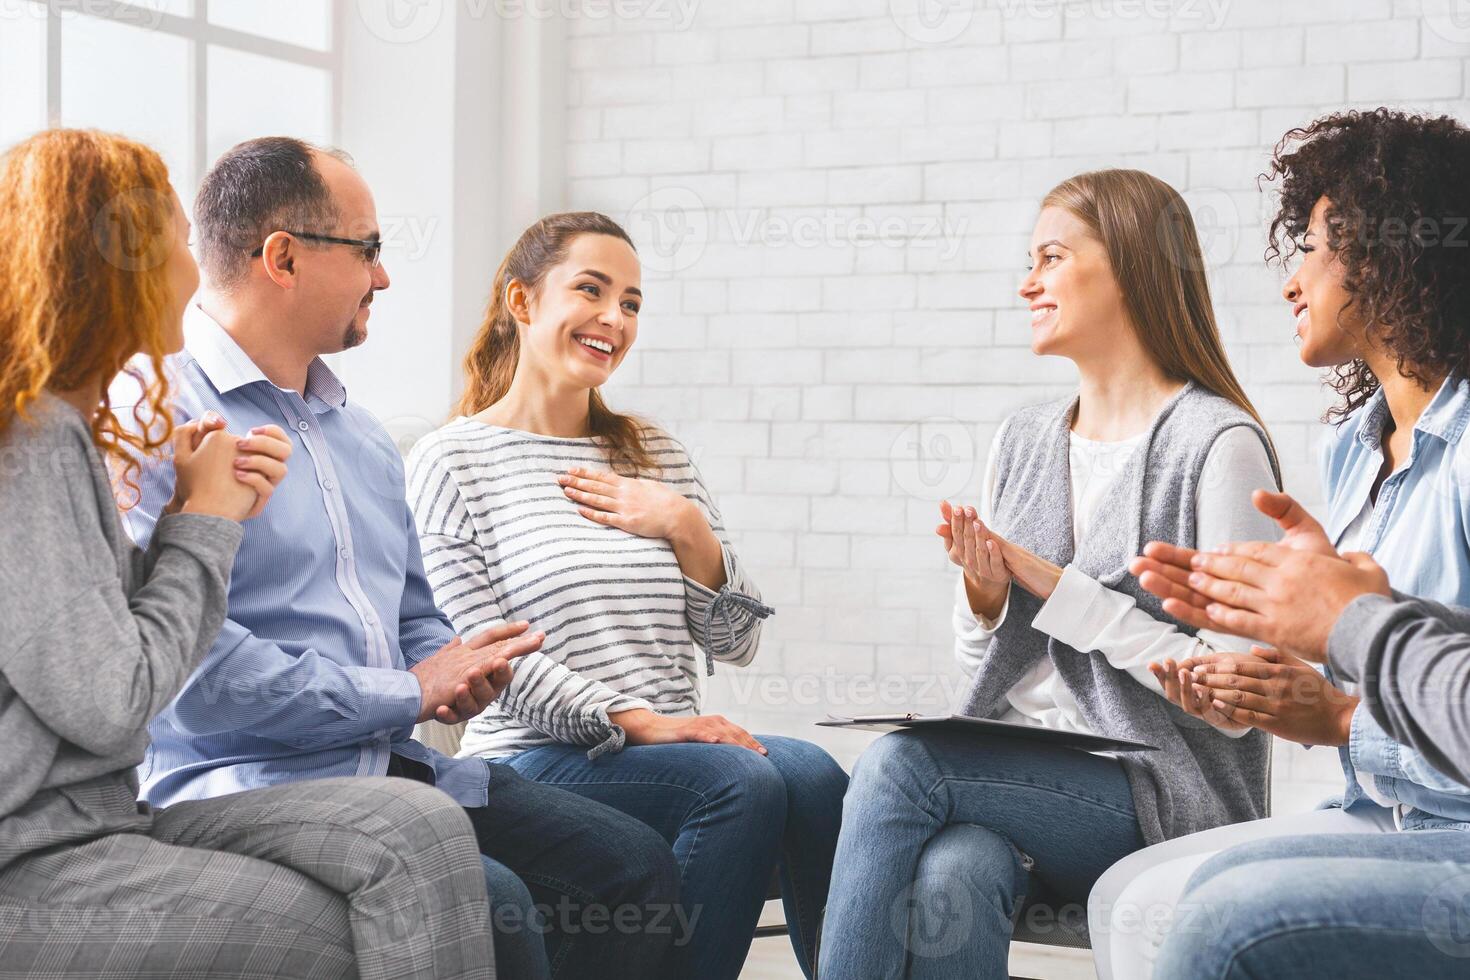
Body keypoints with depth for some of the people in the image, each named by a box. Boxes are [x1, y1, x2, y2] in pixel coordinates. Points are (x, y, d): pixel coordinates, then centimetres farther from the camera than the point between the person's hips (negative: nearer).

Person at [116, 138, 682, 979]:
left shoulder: (360, 431, 21)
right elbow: (196, 672, -19)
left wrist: (460, 670, 2)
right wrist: (408, 693, -10)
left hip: (396, 768, 9)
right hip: (244, 785, -8)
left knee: (634, 864, -4)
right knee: (490, 908, -30)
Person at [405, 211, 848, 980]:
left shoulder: (659, 457, 19)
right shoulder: (451, 462, 3)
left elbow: (737, 643, 15)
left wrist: (687, 529, -2)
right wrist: (637, 721, -18)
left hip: (676, 748, 5)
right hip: (537, 759, -5)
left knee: (812, 774, -26)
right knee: (744, 783, -30)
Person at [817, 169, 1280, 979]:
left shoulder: (1216, 443, -7)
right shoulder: (1022, 441, 15)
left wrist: (1061, 591, -13)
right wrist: (983, 595, -3)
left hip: (1162, 796, -5)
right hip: (1020, 778, 5)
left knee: (897, 764, -27)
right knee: (952, 873, -30)